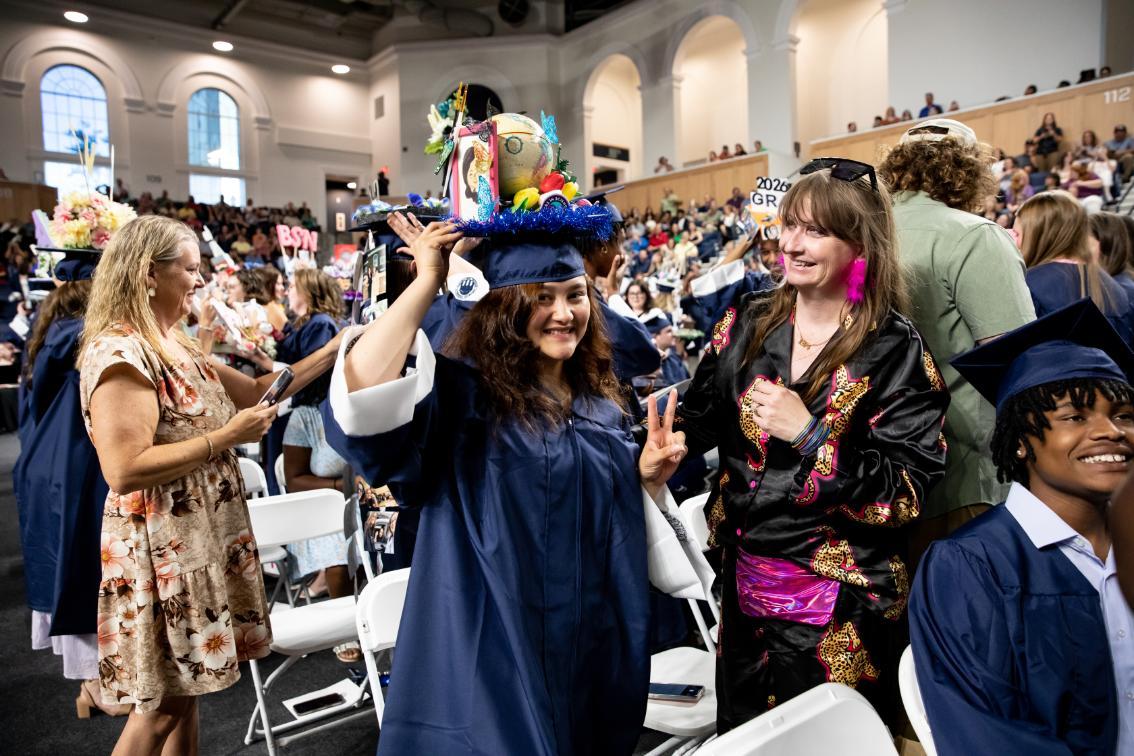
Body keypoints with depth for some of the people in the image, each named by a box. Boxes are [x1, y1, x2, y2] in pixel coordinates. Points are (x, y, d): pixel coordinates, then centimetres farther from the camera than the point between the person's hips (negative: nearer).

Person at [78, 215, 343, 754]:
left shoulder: (172, 342, 11)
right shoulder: (118, 351, -19)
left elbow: (254, 391, 14)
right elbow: (124, 471, -26)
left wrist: (333, 351, 9)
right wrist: (226, 437, -21)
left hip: (200, 537, 9)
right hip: (162, 548, -9)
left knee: (185, 689, 18)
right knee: (162, 705, 4)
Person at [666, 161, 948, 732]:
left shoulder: (896, 352, -13)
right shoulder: (747, 322, -1)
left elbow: (908, 493, -16)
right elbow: (699, 417, 4)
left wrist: (810, 434, -26)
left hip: (842, 608, -4)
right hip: (745, 581, 4)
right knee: (739, 734, 22)